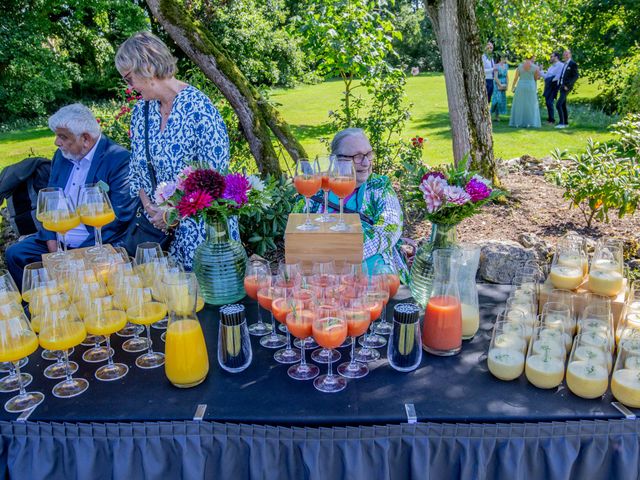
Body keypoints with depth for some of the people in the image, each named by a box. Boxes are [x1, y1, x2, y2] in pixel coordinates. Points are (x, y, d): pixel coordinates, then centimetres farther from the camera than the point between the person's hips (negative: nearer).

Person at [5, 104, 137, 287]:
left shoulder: (119, 160, -14)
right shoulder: (62, 155, 10)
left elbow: (121, 217, -18)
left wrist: (81, 253, -20)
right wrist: (52, 242, -3)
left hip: (95, 244, -7)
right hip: (57, 239, 8)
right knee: (14, 254, -3)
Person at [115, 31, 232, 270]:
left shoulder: (197, 106, -16)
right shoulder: (141, 111, 7)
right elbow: (137, 168, 14)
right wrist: (149, 206, -3)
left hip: (201, 224, -6)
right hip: (163, 224, 6)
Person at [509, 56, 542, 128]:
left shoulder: (520, 66, -1)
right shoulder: (534, 67, -5)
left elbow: (515, 78, 0)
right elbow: (536, 78, 3)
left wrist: (513, 87, 9)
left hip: (521, 87, 1)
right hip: (531, 87, -1)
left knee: (519, 105, 8)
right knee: (531, 105, 7)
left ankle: (517, 122, 8)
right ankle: (529, 123, 5)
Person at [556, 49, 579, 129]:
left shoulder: (573, 64, -9)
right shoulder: (565, 64, 18)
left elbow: (576, 76, -15)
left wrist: (567, 85, -21)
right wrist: (559, 84, 10)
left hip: (566, 87, -9)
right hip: (562, 86, 9)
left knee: (558, 104, -18)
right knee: (563, 105, 11)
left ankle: (561, 123, -18)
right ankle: (566, 123, 17)